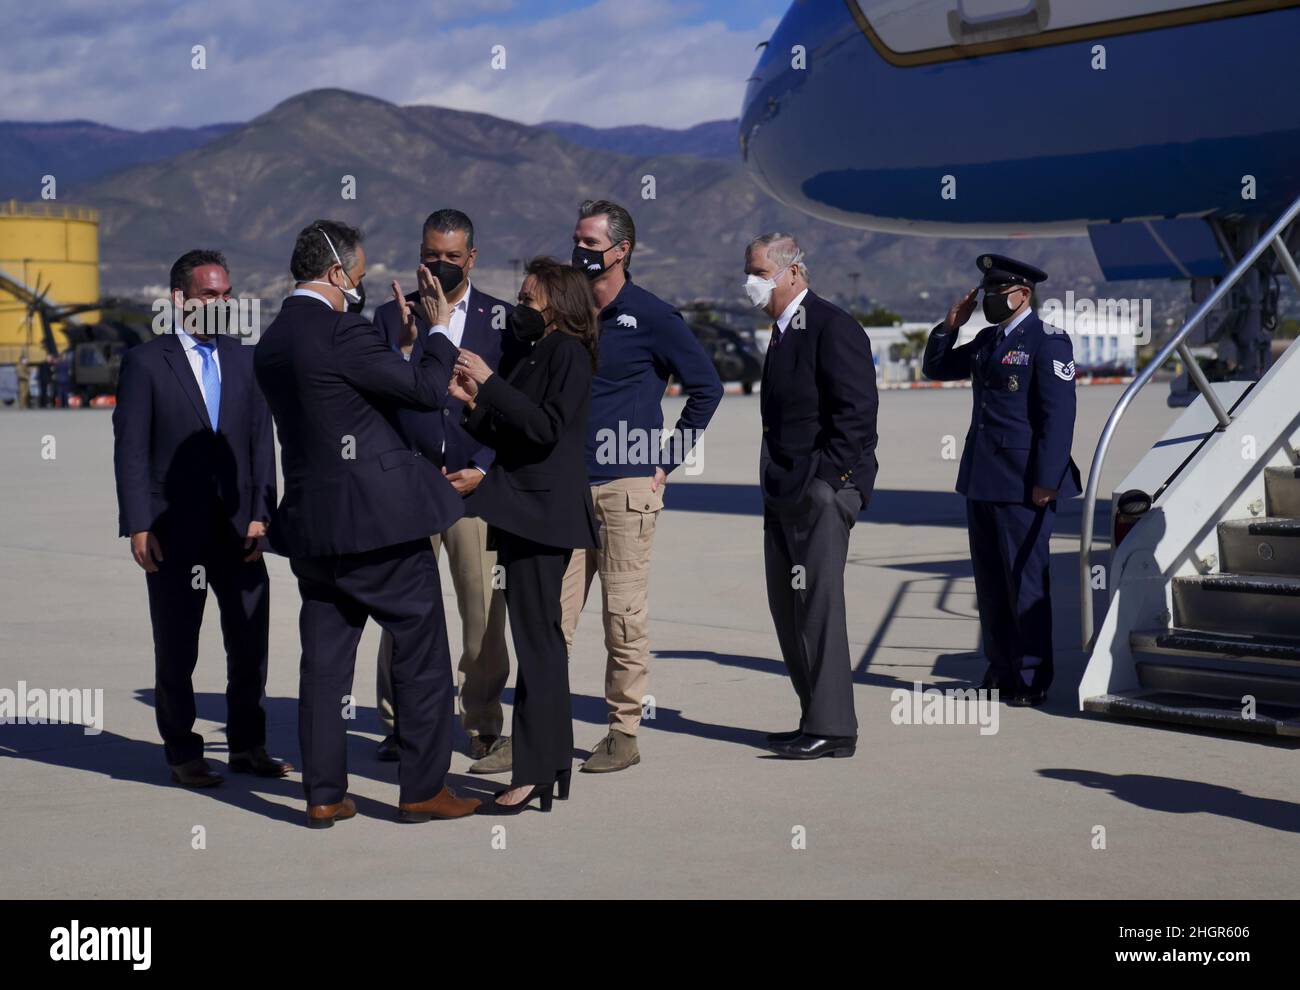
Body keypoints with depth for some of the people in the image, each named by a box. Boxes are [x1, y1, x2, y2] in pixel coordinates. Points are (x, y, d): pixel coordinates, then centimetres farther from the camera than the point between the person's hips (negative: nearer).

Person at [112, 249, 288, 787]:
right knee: (176, 649, 5)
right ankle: (183, 753, 16)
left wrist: (260, 515, -2)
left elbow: (261, 441, 7)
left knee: (251, 642, 7)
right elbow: (130, 449, -4)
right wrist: (138, 526, -11)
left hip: (239, 527, 4)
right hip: (173, 532, -3)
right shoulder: (144, 362, -1)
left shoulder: (245, 360, 10)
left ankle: (247, 746, 20)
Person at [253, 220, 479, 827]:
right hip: (380, 517, -7)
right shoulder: (341, 333, -16)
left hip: (312, 524, 8)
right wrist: (440, 328, 3)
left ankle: (323, 795, 11)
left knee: (325, 659, 10)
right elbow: (426, 390, -12)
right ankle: (423, 790, 8)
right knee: (421, 654, 4)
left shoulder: (271, 342, 10)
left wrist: (400, 334, 21)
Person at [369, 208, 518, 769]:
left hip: (477, 484, -1)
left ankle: (485, 729, 8)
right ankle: (400, 727, 8)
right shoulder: (392, 317, 11)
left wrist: (484, 469, -4)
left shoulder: (501, 319, 8)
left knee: (485, 615, -2)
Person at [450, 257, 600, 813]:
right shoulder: (540, 354, 19)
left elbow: (546, 428, -20)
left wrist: (491, 383, -17)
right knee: (542, 642, 13)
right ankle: (553, 764, 19)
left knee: (537, 643, -10)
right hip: (528, 513, 10)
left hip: (543, 512, -10)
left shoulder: (566, 352, -9)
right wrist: (475, 402, 8)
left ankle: (531, 775, -10)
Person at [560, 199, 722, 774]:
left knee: (624, 618, -1)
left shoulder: (651, 317, -3)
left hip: (626, 488, -5)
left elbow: (706, 387, 0)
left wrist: (666, 461, -2)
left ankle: (623, 735, 6)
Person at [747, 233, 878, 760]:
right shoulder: (784, 331, 19)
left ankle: (831, 728, -6)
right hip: (785, 492, 10)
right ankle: (817, 720, 18)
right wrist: (776, 481, 15)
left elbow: (857, 409, -17)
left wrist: (823, 477, -20)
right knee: (788, 608, 11)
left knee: (818, 606, -9)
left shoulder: (833, 327, -11)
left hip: (821, 489, -10)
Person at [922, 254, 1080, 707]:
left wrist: (1046, 481, -19)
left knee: (1026, 581, -3)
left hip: (1023, 483, -8)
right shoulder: (986, 341, 15)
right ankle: (1001, 670, 21)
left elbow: (1058, 415, -15)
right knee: (990, 581, 12)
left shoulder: (1048, 343, -10)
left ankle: (1033, 680, 4)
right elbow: (936, 368, 26)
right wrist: (950, 325, 10)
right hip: (982, 481, 8)